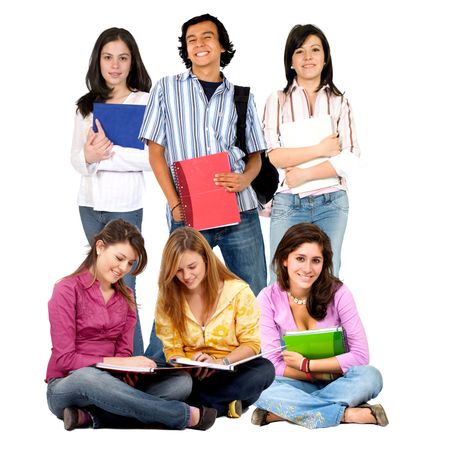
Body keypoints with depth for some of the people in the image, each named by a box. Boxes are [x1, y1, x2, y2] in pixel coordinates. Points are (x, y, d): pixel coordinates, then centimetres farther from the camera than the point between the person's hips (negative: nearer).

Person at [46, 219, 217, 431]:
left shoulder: (125, 297, 14)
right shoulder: (67, 290, -6)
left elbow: (123, 351, 6)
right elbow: (65, 359, -12)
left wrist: (127, 372, -18)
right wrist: (120, 362, -20)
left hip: (109, 384, 6)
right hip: (67, 386, -6)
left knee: (181, 380, -17)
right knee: (88, 377, -43)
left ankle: (92, 416, -31)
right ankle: (186, 415, -32)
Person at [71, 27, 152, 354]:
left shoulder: (145, 102, -3)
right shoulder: (86, 106, 12)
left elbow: (153, 157, -12)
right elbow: (75, 158, 8)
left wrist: (109, 153, -18)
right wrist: (88, 156, -15)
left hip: (125, 205, -5)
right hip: (90, 203, 5)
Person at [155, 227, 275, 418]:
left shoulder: (238, 291, -4)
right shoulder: (167, 299, 1)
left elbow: (251, 344, -2)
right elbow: (172, 348, 2)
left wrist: (220, 362, -21)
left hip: (231, 372, 0)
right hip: (190, 375, 0)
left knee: (265, 369, -33)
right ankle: (225, 404, -28)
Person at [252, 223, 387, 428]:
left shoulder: (338, 293, -11)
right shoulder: (268, 299, -10)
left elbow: (360, 356, -15)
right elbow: (274, 365, -12)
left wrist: (305, 365, -18)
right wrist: (327, 372, -18)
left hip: (336, 381, 0)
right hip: (297, 384, 0)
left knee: (370, 377, -31)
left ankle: (286, 411, -27)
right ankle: (348, 414, -29)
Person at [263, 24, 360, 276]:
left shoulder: (339, 102, 8)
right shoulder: (278, 101, 5)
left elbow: (350, 159, -4)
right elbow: (273, 156, -7)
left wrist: (304, 174, -12)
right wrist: (321, 149, -11)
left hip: (331, 202, 1)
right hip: (288, 203, -1)